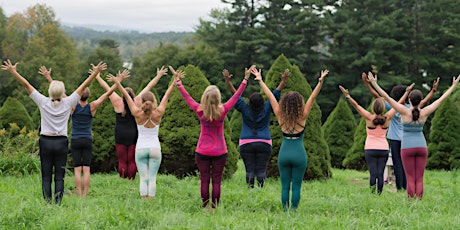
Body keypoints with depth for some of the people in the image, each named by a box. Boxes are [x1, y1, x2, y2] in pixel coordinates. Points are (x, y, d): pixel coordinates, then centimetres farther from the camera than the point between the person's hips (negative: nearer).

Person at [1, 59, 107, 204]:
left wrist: (13, 72, 2)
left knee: (46, 176, 2)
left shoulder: (44, 102, -7)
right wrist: (95, 73, 6)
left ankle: (48, 204, -2)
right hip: (61, 143, 0)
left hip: (45, 142, 0)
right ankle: (58, 203, -4)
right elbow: (84, 86, 0)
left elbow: (26, 85, -2)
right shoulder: (67, 103, -5)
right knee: (59, 177, 2)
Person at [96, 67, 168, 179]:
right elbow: (149, 87, 8)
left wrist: (97, 77, 18)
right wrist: (158, 76, 16)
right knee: (132, 161, 2)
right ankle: (131, 179, 0)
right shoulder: (137, 102, -1)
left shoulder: (118, 102, -2)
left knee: (122, 161, 2)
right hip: (134, 136, 0)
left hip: (120, 136, 0)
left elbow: (107, 88, 8)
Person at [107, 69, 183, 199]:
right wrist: (175, 80, 3)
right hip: (155, 148, 0)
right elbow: (167, 95, -2)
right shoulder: (158, 114, -7)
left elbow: (126, 96, -2)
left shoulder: (138, 114, -8)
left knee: (143, 178, 1)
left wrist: (117, 83, 4)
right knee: (152, 178, 1)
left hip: (141, 149, 0)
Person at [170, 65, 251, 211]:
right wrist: (245, 79, 2)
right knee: (216, 181, 3)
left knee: (204, 180, 5)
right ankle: (214, 208, 3)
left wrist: (177, 80, 9)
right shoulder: (222, 111, -11)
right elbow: (237, 95, -4)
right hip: (220, 152, -1)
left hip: (202, 152, 1)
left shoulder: (200, 111, -9)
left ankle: (205, 207, 6)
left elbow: (185, 96, 0)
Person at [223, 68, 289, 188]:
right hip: (264, 144, 0)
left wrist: (228, 80, -4)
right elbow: (276, 94, -4)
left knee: (249, 170, 0)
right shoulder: (266, 109, -5)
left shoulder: (245, 109, -5)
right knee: (261, 170, -1)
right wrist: (284, 80, -3)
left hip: (246, 145, 0)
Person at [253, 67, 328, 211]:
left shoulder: (281, 117, -2)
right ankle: (293, 211, -1)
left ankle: (285, 212, 5)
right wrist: (321, 82, -13)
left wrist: (260, 81, 7)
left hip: (284, 154, 2)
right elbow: (313, 97, -10)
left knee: (285, 186, 7)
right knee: (296, 186, 2)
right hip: (299, 155, -2)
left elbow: (270, 96, 3)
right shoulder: (302, 117, -6)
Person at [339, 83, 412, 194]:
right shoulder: (387, 118, -4)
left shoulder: (369, 118, -10)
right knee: (380, 173, 0)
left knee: (373, 173, -6)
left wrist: (347, 95, -8)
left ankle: (373, 193, -15)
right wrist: (407, 92, 13)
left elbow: (356, 105, -10)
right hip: (384, 149, 2)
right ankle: (379, 193, -3)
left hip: (370, 149, -2)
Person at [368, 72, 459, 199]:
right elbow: (442, 98, 3)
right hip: (421, 147, 2)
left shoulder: (405, 111, -12)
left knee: (410, 179, -1)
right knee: (419, 179, 3)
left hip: (407, 148, -2)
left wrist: (374, 83, -12)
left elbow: (386, 97, -14)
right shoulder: (425, 112, -5)